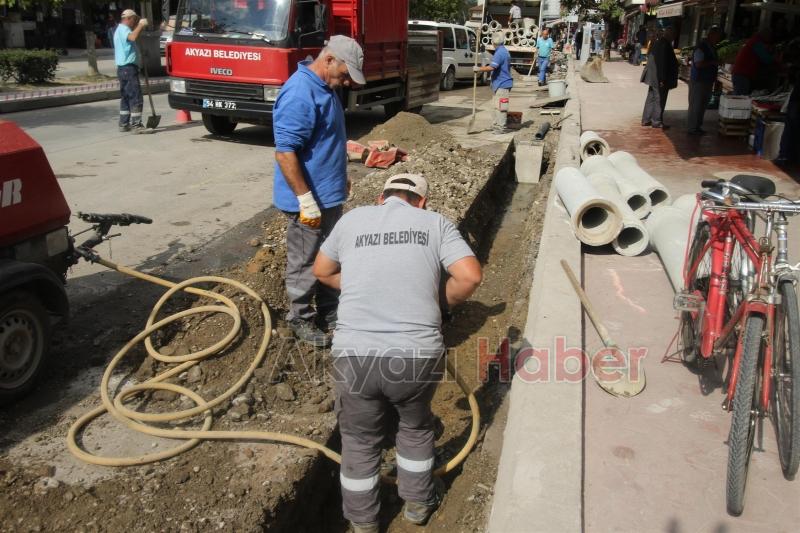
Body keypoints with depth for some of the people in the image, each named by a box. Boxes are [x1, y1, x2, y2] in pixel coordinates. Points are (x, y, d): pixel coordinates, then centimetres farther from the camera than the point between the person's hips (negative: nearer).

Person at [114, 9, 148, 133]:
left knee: (126, 97, 14)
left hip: (123, 68, 11)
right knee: (136, 97, -12)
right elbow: (132, 37, -32)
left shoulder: (120, 29, 23)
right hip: (128, 68, -11)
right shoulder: (123, 29, -11)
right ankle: (136, 125, -14)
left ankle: (124, 124, 17)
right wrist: (140, 25, -24)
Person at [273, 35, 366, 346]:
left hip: (330, 195, 10)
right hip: (309, 199, -10)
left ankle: (329, 312, 34)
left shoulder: (324, 87, 8)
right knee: (305, 264, 6)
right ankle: (300, 320, 22)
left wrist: (340, 179, 25)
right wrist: (306, 199, -26)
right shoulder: (300, 94, -23)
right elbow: (284, 151, -26)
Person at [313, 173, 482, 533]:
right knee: (416, 427, 29)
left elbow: (322, 272, 27)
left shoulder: (352, 219, 14)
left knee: (359, 440, 24)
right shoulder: (435, 223, 8)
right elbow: (469, 276, -4)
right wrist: (447, 300, 14)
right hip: (418, 354, 0)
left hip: (354, 353, 1)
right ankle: (418, 503, 47)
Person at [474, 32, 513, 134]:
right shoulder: (504, 51, 15)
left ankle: (501, 127, -5)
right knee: (497, 105, 17)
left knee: (500, 106, -8)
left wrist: (479, 69, -17)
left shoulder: (500, 53, -19)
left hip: (502, 84, -11)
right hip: (501, 83, 11)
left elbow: (491, 67, -27)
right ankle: (497, 125, 25)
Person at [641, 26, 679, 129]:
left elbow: (650, 58, 17)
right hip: (659, 77, -9)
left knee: (651, 98, 14)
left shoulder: (657, 42, 10)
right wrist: (663, 79, -20)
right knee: (659, 99, -1)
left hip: (653, 77, 9)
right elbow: (663, 63, -21)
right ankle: (657, 121, 5)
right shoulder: (665, 44, -18)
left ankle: (646, 120, 19)